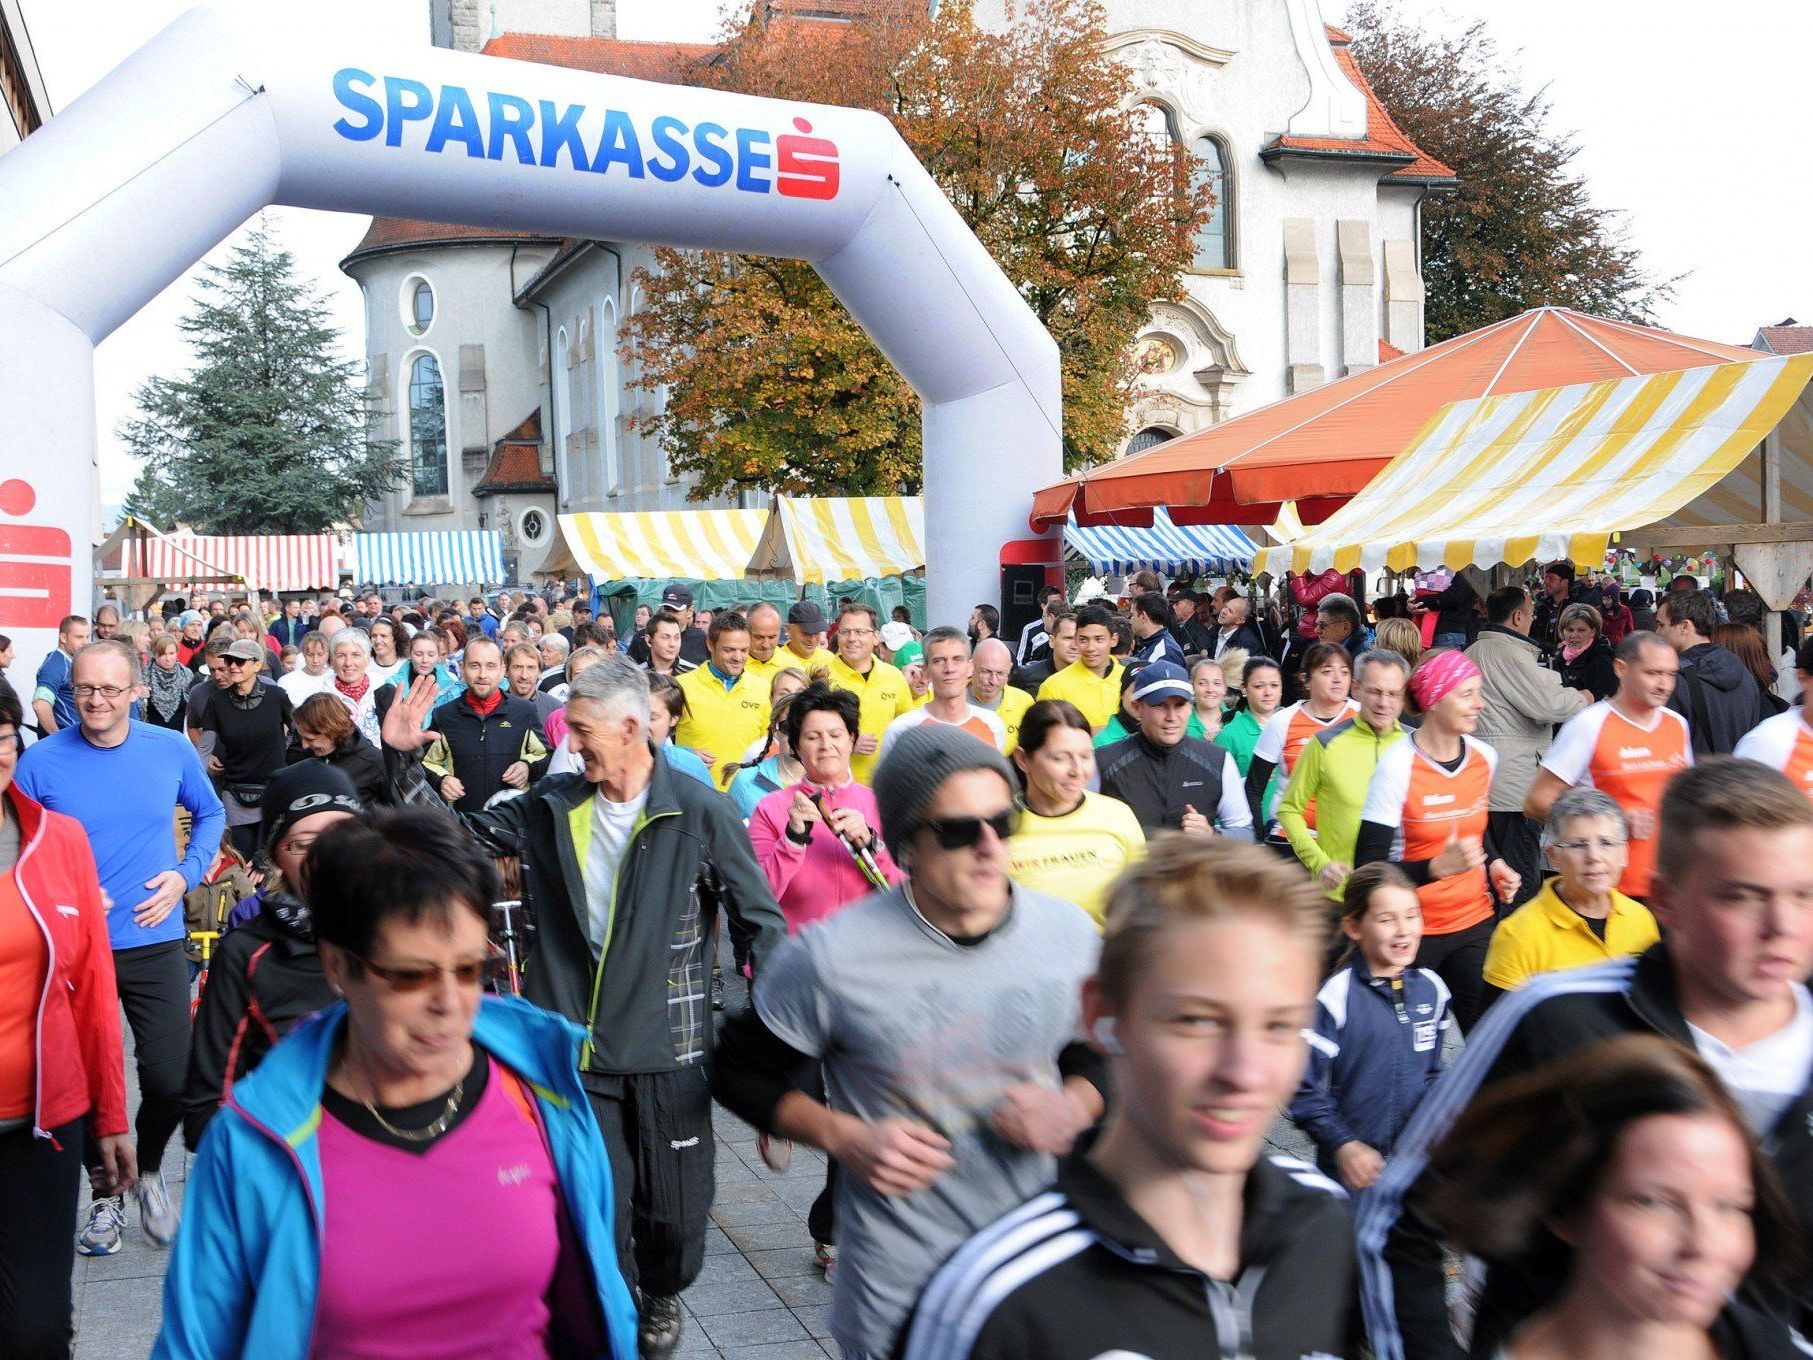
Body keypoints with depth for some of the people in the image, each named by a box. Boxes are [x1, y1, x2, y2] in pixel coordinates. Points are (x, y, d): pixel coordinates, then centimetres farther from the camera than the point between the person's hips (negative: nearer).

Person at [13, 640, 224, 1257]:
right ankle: (106, 1190, 34)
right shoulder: (41, 761, -7)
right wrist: (60, 894, -14)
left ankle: (148, 1168, 31)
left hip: (155, 944, 1)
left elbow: (210, 814, 14)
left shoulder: (173, 750, -3)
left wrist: (186, 873, -1)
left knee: (170, 1080, 0)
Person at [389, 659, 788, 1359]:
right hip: (579, 1045, 2)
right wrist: (402, 753, 3)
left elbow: (761, 921, -7)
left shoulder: (698, 813, -10)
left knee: (674, 1204, 11)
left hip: (669, 1047, -2)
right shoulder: (554, 806, 2)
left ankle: (663, 1294, 43)